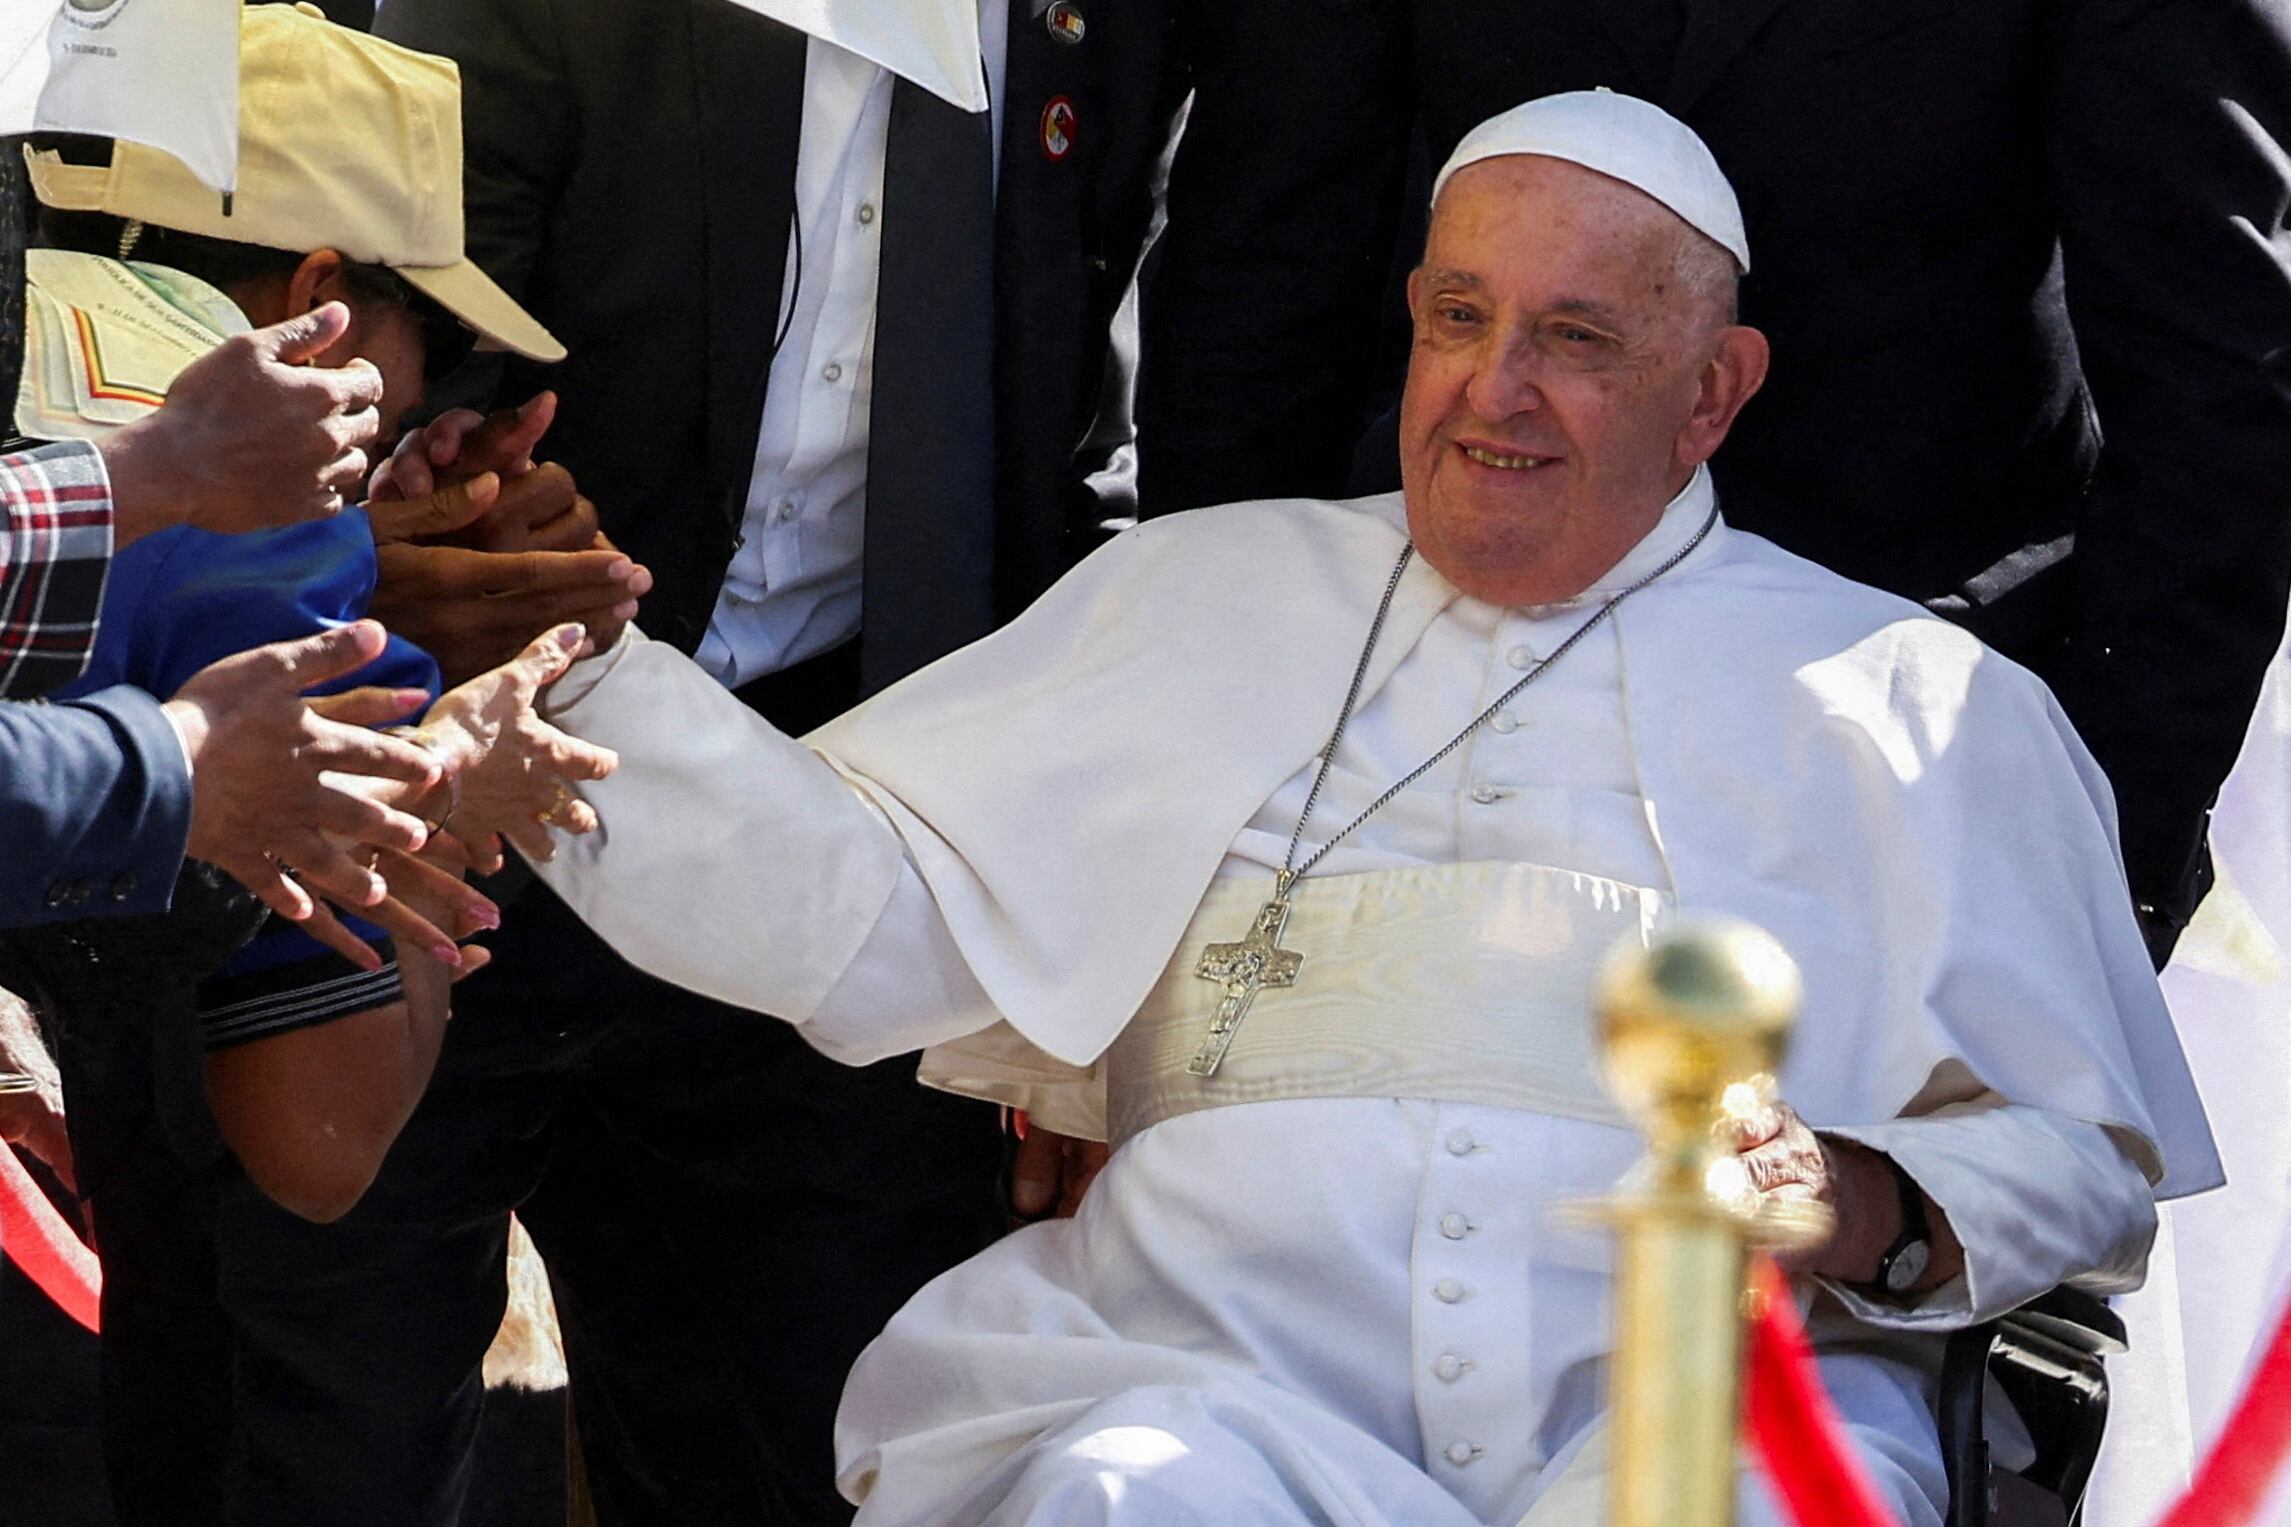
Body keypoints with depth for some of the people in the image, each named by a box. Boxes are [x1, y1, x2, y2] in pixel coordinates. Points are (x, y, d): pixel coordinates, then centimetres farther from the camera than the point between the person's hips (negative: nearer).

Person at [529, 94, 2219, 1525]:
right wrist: (574, 659, 4)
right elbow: (857, 910, 16)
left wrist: (1878, 1215, -7)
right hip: (1218, 1371, 1)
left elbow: (2099, 1164, 15)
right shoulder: (1199, 596, 23)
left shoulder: (1921, 706, 17)